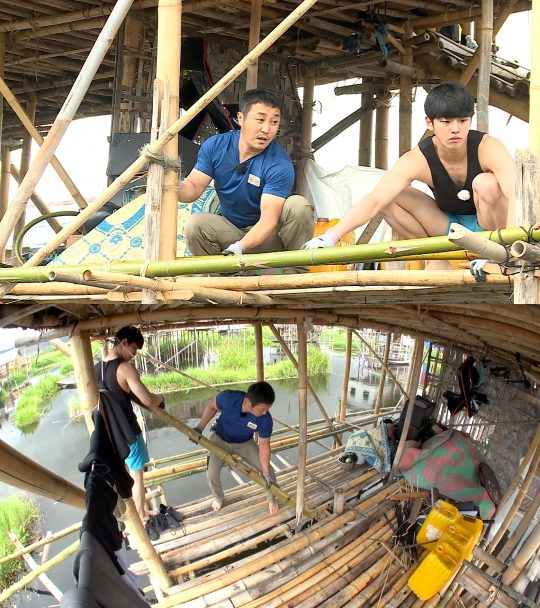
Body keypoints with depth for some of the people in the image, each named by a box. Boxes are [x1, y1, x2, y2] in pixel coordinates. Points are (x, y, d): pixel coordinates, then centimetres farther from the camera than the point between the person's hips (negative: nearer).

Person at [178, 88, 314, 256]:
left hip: (268, 237, -2)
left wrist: (240, 246, -44)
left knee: (299, 206, -28)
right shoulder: (215, 146, -7)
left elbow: (269, 218, -28)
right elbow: (194, 186, -7)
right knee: (194, 225, -26)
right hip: (230, 229, 3)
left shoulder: (280, 165, -22)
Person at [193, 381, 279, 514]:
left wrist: (266, 473, -17)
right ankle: (218, 498, 27)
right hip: (220, 440, 0)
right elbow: (212, 407, -14)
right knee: (212, 474, -9)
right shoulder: (227, 398, -38)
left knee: (269, 473, -3)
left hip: (245, 444, 1)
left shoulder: (265, 420, -34)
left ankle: (271, 499, 30)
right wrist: (200, 427, -19)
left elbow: (264, 445, -19)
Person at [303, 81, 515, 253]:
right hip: (449, 226, 2)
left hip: (487, 225, -2)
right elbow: (374, 200, -34)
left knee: (486, 184, -33)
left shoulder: (488, 148, -24)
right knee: (390, 198, -17)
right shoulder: (418, 160, -22)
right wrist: (331, 236, -48)